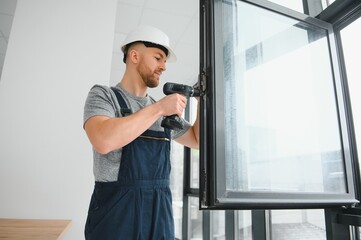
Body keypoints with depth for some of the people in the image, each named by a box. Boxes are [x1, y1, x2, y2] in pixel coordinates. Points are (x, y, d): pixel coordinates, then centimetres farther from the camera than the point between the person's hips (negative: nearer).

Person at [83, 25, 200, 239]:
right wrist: (159, 108, -19)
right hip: (115, 215, -5)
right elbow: (103, 141, -25)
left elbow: (198, 140, 17)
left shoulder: (163, 112, 10)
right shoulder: (103, 95, -5)